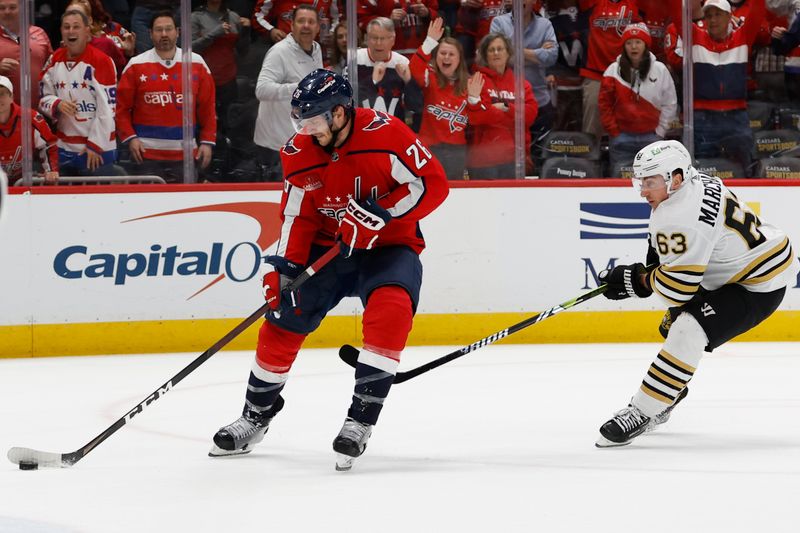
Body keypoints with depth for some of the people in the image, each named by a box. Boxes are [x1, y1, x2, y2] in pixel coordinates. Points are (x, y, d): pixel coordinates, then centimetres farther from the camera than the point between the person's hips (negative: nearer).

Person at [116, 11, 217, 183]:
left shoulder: (197, 63, 5)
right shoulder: (136, 66, 1)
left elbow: (207, 108, 7)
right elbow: (122, 108, 2)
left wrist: (207, 142, 1)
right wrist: (130, 138, -9)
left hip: (185, 154, 2)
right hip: (147, 154, -2)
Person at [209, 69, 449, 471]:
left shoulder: (384, 134, -21)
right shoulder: (299, 153, -5)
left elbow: (433, 184, -20)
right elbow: (297, 216, 2)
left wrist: (379, 213, -28)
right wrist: (284, 267, -11)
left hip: (389, 246, -5)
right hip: (330, 247, 5)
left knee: (390, 307, -32)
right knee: (283, 318, -2)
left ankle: (360, 419, -26)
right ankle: (256, 416, 20)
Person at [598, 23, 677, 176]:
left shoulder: (660, 70, 0)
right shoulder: (614, 70, 0)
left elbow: (670, 104, 5)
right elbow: (604, 104, 2)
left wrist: (660, 131, 2)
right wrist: (614, 132, -2)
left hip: (650, 136, 0)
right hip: (622, 136, 0)